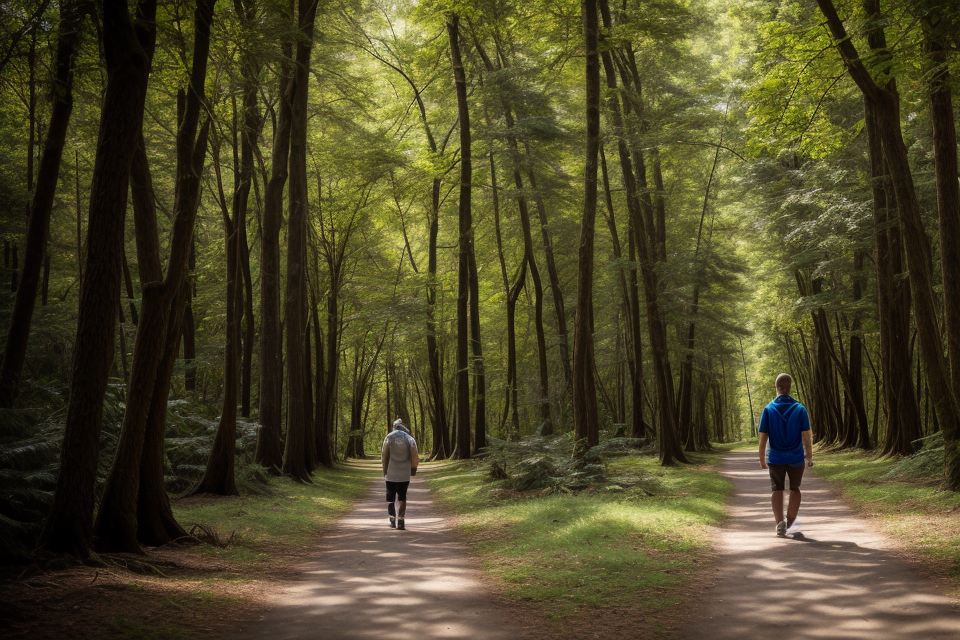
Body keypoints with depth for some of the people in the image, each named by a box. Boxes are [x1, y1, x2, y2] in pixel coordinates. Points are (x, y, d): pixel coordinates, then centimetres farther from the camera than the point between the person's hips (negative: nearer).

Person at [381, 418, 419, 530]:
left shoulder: (389, 438, -1)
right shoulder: (410, 439, 0)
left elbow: (384, 455, 0)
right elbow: (415, 457, -2)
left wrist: (384, 470, 10)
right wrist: (413, 469, 12)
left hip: (391, 474, -1)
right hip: (404, 474, 1)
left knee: (390, 498, 10)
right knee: (402, 498, 7)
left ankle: (393, 520, 6)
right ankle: (400, 521, 1)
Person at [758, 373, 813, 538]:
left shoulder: (768, 409, -5)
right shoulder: (799, 409, -6)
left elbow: (763, 437, -5)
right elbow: (806, 436, -6)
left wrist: (762, 459, 5)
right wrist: (809, 456, 6)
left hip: (775, 458, 0)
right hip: (796, 457, 0)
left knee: (777, 489, 8)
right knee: (795, 489, 16)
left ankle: (780, 523, -7)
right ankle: (791, 523, 12)